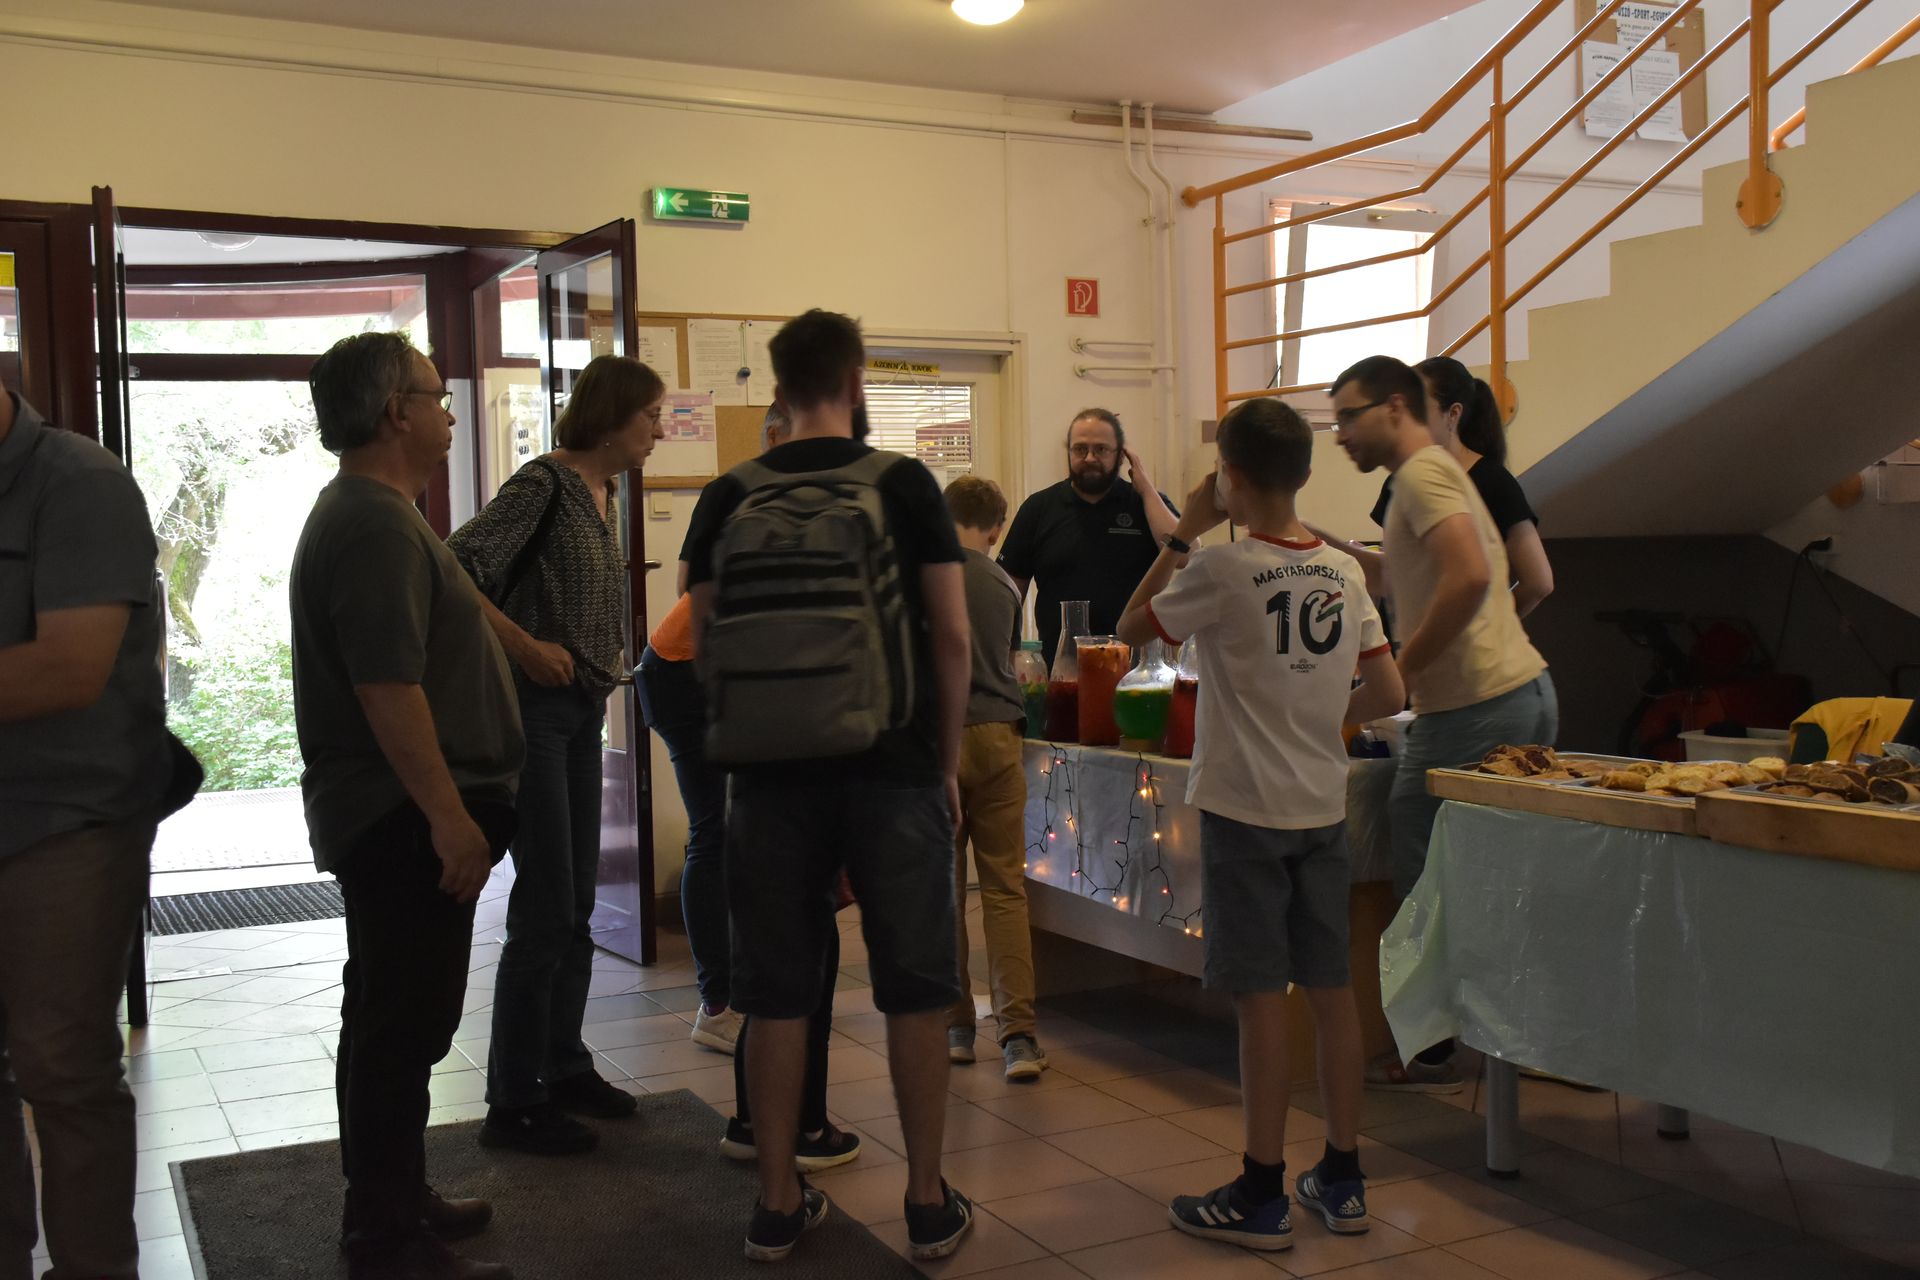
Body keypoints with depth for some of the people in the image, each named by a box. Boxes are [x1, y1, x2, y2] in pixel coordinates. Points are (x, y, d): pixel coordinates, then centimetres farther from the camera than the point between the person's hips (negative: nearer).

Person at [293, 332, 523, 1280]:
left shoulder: (362, 514, 17)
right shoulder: (376, 527, -18)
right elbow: (387, 684, -25)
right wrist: (448, 814, -23)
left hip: (390, 816, 11)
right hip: (405, 819, -11)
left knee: (394, 1018, 19)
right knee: (403, 1028, -4)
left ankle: (391, 1202, 31)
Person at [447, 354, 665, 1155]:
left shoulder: (605, 494, 12)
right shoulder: (543, 485, -14)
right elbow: (453, 572, -22)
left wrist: (609, 656, 9)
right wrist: (528, 648, -20)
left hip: (583, 709, 9)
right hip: (533, 706, -9)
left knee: (577, 906, 14)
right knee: (545, 909, -5)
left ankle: (564, 1067, 27)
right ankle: (514, 1104, 5)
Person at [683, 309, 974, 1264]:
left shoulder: (728, 499, 3)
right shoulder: (905, 484, -2)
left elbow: (705, 644, 4)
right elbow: (951, 635, -3)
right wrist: (948, 760, 6)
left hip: (773, 772, 2)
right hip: (894, 770, -2)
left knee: (777, 992, 10)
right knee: (914, 988, 9)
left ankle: (778, 1204, 18)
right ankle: (928, 1202, 16)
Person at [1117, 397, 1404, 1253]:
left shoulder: (1221, 571, -13)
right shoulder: (1344, 573, 3)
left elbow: (1131, 626, 1)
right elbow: (1388, 694, 5)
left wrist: (1186, 531, 3)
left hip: (1245, 806, -5)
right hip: (1322, 805, 6)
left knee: (1262, 997, -1)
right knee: (1330, 987, 11)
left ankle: (1261, 1195, 8)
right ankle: (1341, 1180, 22)